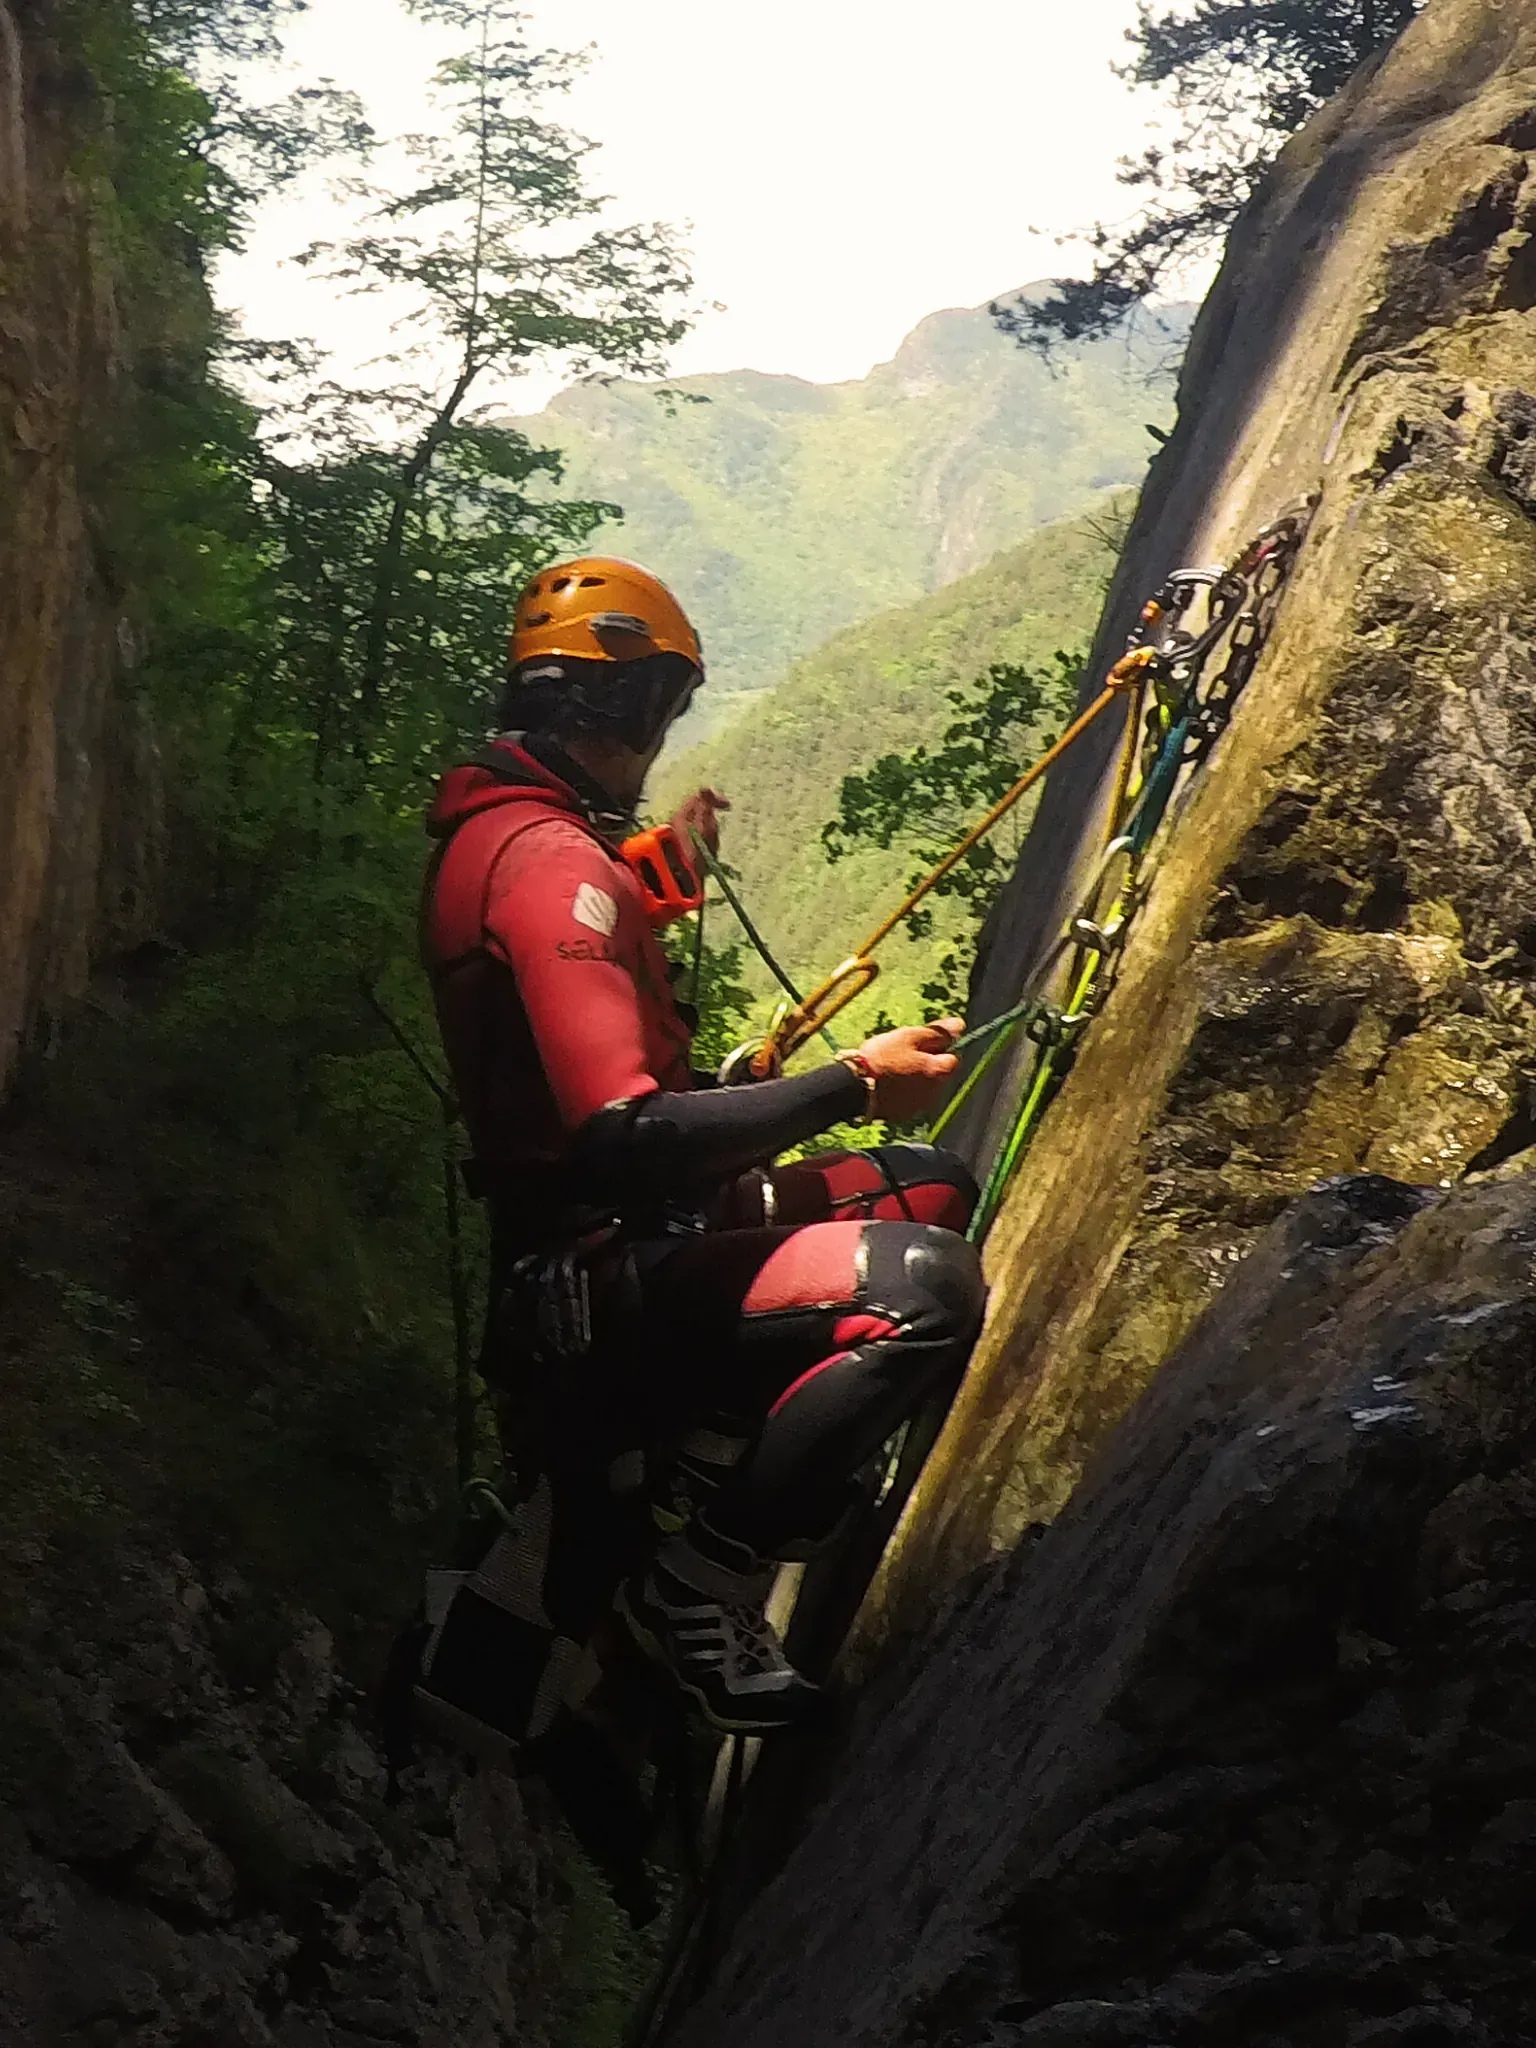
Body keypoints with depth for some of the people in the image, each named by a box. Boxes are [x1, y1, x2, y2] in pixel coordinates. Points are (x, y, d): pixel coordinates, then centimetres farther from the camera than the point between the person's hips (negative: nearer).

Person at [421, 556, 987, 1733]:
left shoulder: (492, 831, 11)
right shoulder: (549, 859, -21)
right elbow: (624, 1137, -31)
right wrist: (851, 1083, -24)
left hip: (620, 1240, 11)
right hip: (605, 1293, -11)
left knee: (932, 1191, 20)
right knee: (925, 1288, -30)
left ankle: (702, 1476, 15)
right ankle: (699, 1584, -13)